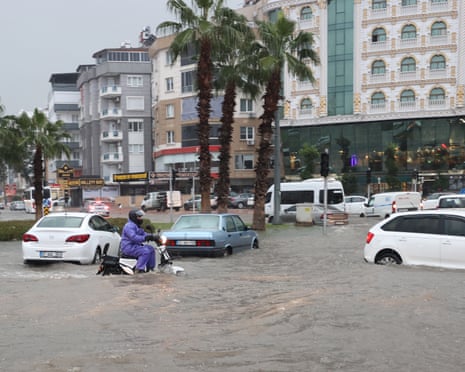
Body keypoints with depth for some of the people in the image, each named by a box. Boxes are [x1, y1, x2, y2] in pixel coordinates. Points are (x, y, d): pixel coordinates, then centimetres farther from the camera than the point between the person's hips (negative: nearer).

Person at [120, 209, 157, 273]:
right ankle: (139, 269, -29)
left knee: (151, 249, 10)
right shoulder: (129, 226, -16)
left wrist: (152, 236, 3)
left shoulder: (137, 226, 22)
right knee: (145, 251, -26)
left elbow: (143, 234, 21)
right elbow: (133, 237, -31)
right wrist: (144, 238, -39)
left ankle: (150, 269, 10)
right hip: (129, 247, -11)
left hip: (135, 246, 11)